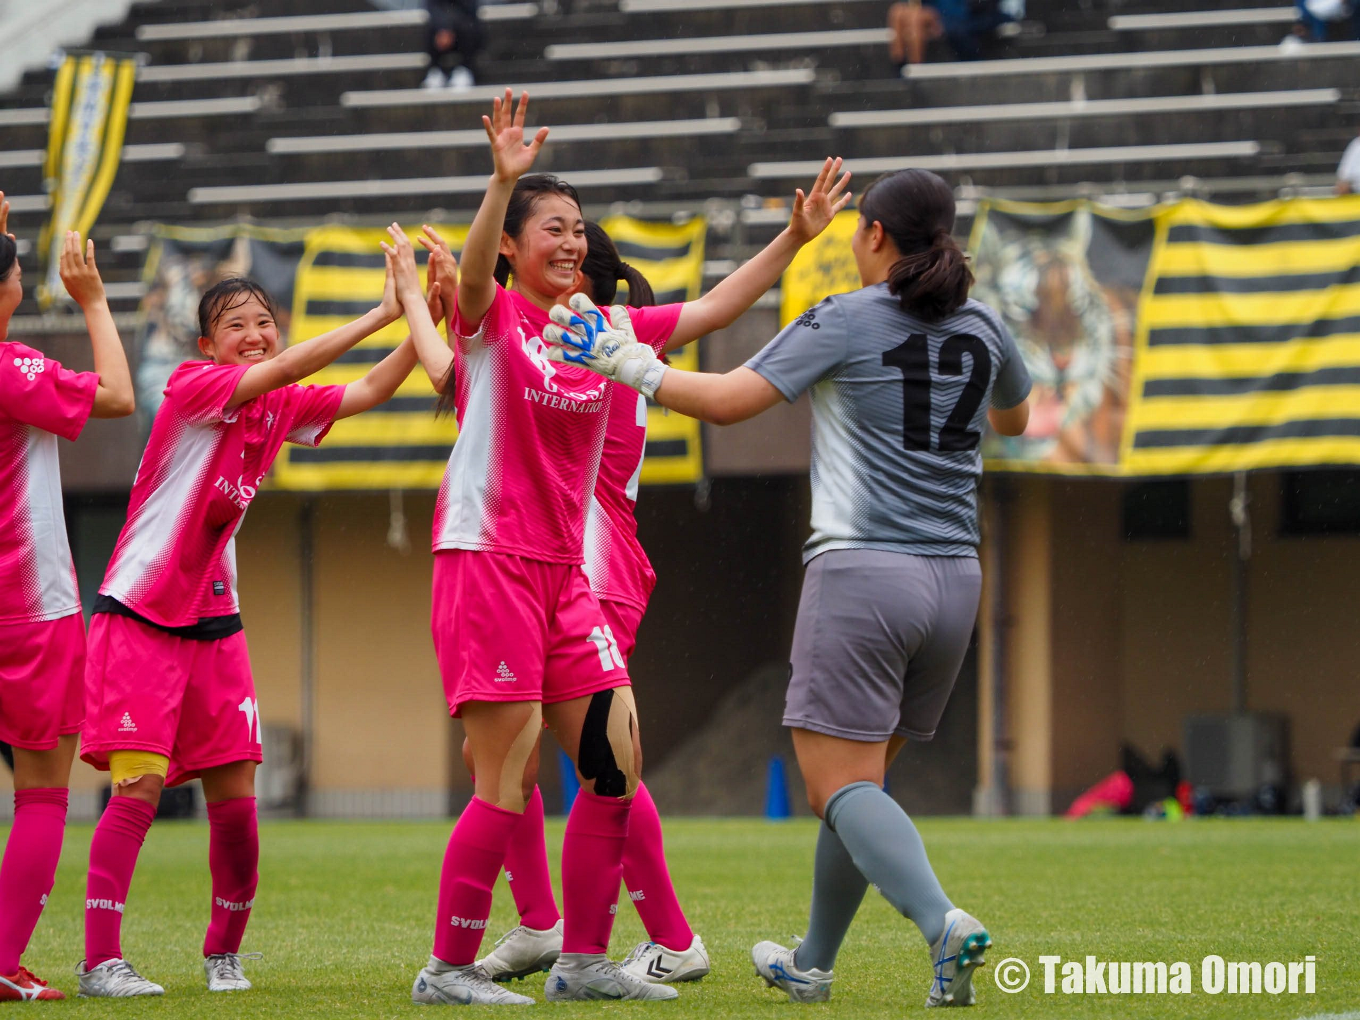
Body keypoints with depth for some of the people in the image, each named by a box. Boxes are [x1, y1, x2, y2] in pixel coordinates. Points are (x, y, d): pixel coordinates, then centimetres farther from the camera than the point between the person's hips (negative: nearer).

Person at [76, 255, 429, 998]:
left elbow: (366, 392, 1)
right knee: (141, 782, -14)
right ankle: (99, 960, -11)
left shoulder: (281, 407, 8)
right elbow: (282, 370, -26)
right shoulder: (192, 385, -12)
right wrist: (381, 314, -28)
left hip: (212, 618, 6)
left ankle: (224, 952, 17)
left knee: (234, 794, 2)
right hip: (139, 613, -6)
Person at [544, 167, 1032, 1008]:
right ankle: (813, 965, 27)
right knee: (859, 777, 18)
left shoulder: (845, 322, -7)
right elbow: (1014, 419, 29)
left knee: (843, 784, -6)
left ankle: (943, 921, -30)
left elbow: (725, 401, -11)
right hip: (954, 579, 6)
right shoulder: (983, 328, 8)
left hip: (863, 571, -6)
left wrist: (625, 362, -1)